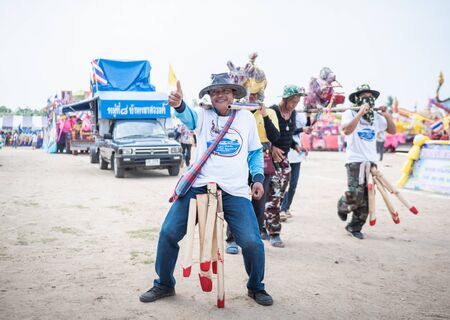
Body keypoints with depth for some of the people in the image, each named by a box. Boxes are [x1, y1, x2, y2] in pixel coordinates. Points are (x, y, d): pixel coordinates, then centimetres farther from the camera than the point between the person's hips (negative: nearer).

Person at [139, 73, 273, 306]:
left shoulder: (246, 117, 12)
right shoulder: (203, 115, 7)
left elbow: (255, 151, 19)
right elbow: (187, 116, -16)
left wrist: (258, 177, 6)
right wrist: (178, 105, -40)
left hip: (235, 192, 0)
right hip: (199, 186, 0)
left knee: (252, 243, -8)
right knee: (168, 233, -2)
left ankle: (256, 288, 22)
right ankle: (164, 284, 22)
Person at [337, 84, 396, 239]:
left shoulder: (376, 116, 13)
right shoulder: (350, 114, -4)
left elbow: (392, 130, 16)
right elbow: (347, 130, -22)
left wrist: (387, 115, 1)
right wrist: (360, 112, -23)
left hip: (371, 162, 6)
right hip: (355, 161, -5)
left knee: (366, 199, 4)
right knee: (355, 195, -17)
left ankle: (355, 227, 17)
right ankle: (342, 206, 16)